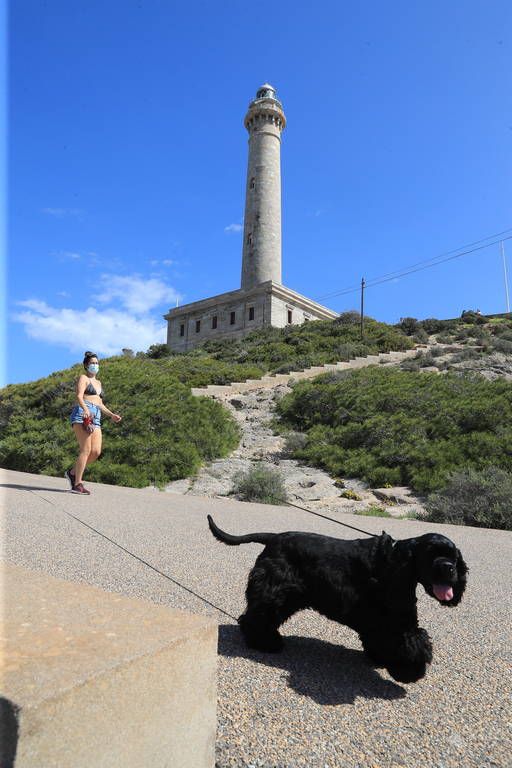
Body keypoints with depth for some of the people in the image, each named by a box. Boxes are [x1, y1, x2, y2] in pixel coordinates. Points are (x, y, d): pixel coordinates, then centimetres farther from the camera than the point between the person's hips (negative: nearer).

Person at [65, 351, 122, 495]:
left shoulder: (98, 382, 29)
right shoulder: (83, 378, 6)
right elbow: (79, 396, -12)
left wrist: (112, 415, 21)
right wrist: (85, 409, -30)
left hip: (95, 418, 7)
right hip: (82, 414, -7)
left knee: (96, 451, -6)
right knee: (86, 449, -16)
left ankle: (72, 472, 12)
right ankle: (77, 484, -13)